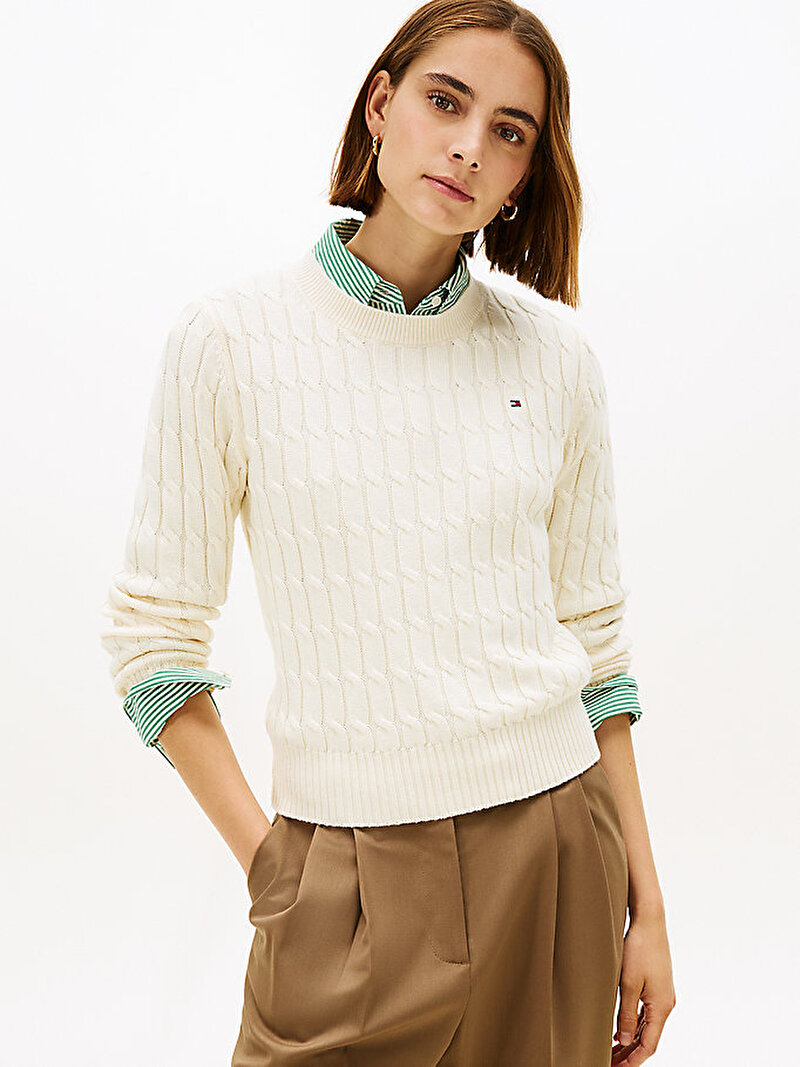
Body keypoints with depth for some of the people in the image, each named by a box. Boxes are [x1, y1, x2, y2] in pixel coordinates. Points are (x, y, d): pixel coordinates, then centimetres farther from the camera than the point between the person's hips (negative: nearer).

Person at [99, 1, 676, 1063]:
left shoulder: (553, 355, 1)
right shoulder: (233, 338, -6)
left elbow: (592, 628, 7)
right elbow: (153, 630, -2)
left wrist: (645, 906, 7)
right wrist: (267, 865, -8)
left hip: (554, 840, 3)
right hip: (352, 872, -2)